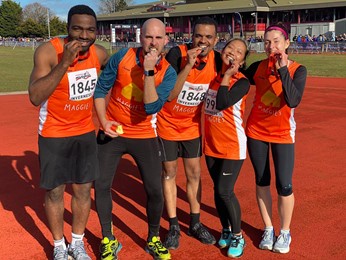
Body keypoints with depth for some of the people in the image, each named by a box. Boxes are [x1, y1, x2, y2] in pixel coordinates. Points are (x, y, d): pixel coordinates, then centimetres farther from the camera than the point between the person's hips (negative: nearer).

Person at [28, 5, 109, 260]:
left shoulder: (100, 54, -9)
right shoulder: (48, 51, -23)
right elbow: (35, 97, -34)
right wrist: (64, 63, -41)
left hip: (86, 132, 4)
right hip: (54, 135, -3)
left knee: (83, 190, 11)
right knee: (55, 192, 8)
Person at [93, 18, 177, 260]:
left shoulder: (168, 72, -12)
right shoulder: (122, 57, -11)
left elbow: (152, 108, -24)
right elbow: (101, 89, -2)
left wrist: (149, 71, -29)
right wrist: (103, 120, -12)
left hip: (144, 136, 0)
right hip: (112, 133, 1)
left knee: (155, 190, 0)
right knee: (101, 186, 2)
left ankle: (153, 239, 26)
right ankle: (108, 240, 23)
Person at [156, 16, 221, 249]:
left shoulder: (217, 60, -11)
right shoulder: (177, 53, -24)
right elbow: (169, 95, -31)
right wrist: (187, 66, -37)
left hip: (193, 126, 4)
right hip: (168, 125, -3)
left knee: (194, 173, 12)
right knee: (170, 174, 7)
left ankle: (196, 223, 27)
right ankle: (174, 226, 21)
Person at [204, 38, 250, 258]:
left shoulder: (242, 82, -11)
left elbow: (222, 103, -25)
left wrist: (227, 76, -18)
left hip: (232, 145, -5)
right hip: (211, 143, 6)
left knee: (225, 191, -7)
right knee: (218, 189, 13)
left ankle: (238, 236, 13)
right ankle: (226, 230, 32)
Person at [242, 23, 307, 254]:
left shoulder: (298, 70, -12)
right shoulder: (258, 67, -4)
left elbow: (293, 101, -28)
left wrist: (283, 70, -32)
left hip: (282, 134, -2)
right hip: (256, 131, 3)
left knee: (284, 185, -1)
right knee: (262, 182, 10)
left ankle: (285, 233, 20)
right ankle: (268, 229, 26)